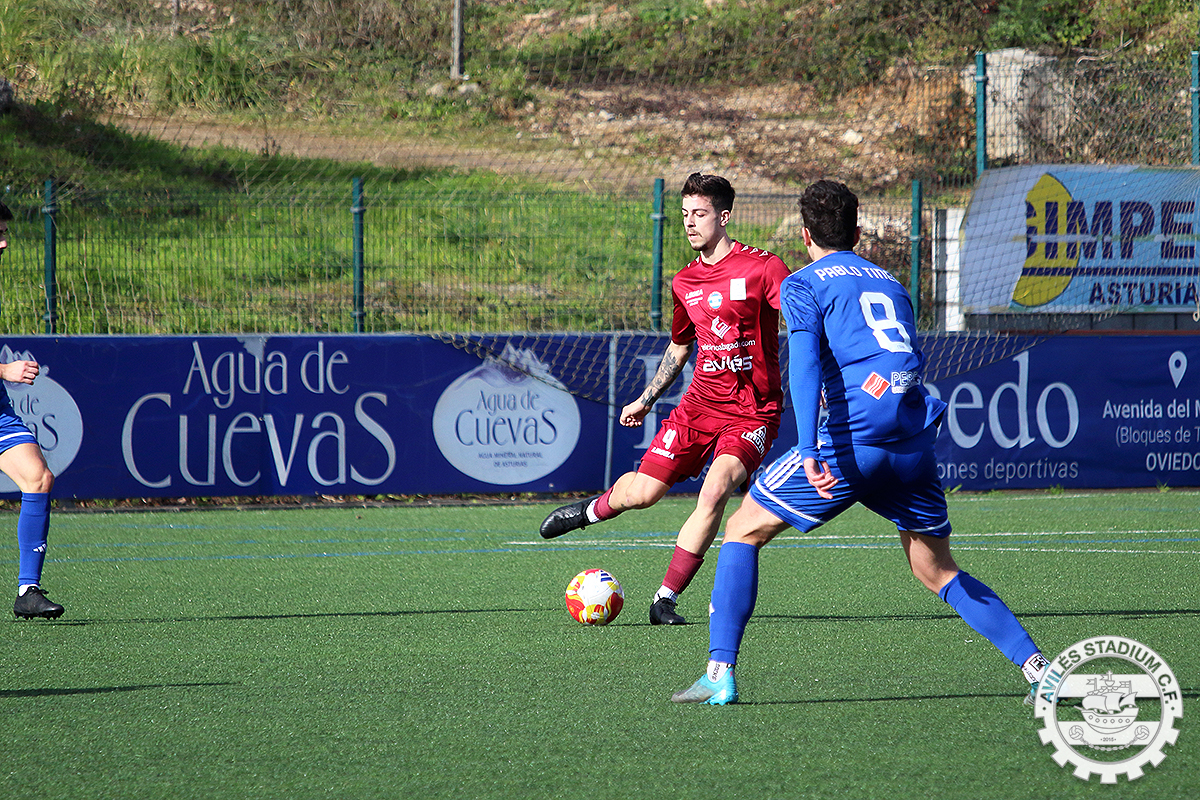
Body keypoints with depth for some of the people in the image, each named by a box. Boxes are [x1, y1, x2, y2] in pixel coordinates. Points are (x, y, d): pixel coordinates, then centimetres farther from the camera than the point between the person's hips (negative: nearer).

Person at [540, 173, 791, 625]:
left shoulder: (763, 269, -10)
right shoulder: (684, 283, 9)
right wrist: (646, 400, 26)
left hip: (753, 413, -5)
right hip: (701, 402, 5)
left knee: (715, 491, -26)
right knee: (641, 493, 1)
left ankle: (666, 600, -13)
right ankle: (591, 510, 39)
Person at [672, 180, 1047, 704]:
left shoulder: (804, 285, 7)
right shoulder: (891, 284, 25)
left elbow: (804, 362, -9)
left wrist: (809, 451, -21)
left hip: (853, 440, -5)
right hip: (915, 444, 5)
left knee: (743, 531, 10)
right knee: (937, 572, 17)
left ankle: (720, 674, 0)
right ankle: (1038, 669, 3)